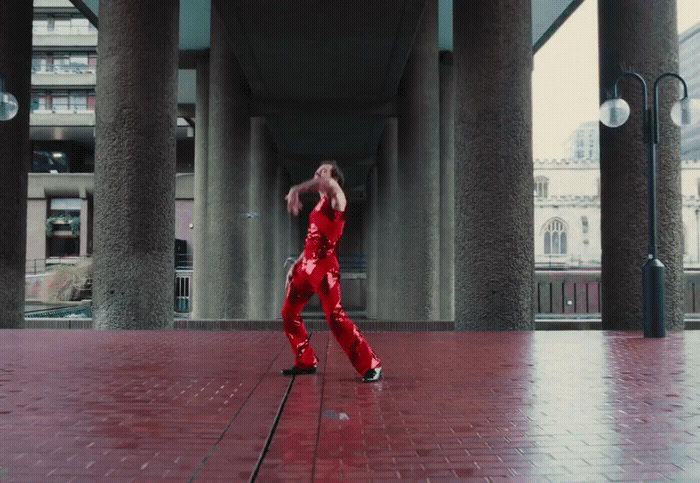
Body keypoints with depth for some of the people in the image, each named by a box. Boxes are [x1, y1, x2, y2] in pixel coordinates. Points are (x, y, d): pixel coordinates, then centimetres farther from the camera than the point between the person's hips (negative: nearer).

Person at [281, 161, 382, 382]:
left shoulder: (336, 200, -3)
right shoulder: (319, 207, 21)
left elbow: (327, 183, -26)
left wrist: (296, 189, -36)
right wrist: (296, 264, 20)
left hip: (325, 266, -9)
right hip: (306, 265, 9)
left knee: (335, 317, -17)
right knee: (289, 313, 12)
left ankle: (370, 365, -10)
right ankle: (306, 362, 25)